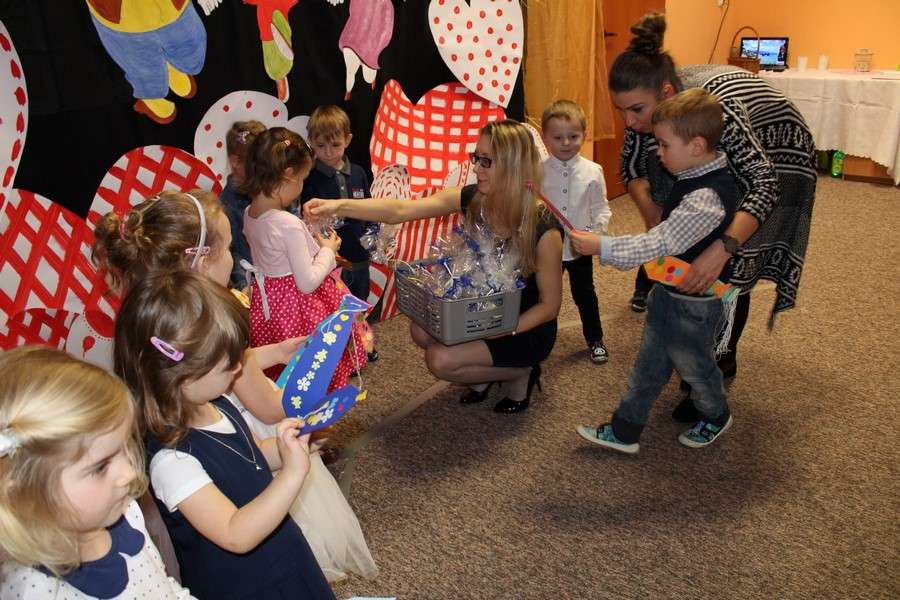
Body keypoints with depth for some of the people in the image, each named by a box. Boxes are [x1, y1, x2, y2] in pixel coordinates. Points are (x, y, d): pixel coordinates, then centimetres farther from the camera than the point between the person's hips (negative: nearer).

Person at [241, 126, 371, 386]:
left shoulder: (249, 215, -1)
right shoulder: (290, 225, -27)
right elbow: (307, 282, -23)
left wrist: (311, 240, 9)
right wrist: (328, 250, -9)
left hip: (267, 299, 8)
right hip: (299, 306, -8)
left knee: (281, 370, 23)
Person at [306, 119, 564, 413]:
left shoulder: (543, 228, -27)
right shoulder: (471, 198, -13)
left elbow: (549, 305, -17)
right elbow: (400, 210, -21)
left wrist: (496, 333, -26)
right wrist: (339, 205, -34)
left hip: (527, 327, -6)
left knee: (441, 359, -18)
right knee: (423, 330, -12)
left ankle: (521, 372, 5)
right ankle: (484, 373, 12)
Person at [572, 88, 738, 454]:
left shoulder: (707, 197, -31)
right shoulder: (695, 178, -1)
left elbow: (660, 244, -33)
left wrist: (601, 247, -34)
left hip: (695, 303, -9)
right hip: (668, 290, 9)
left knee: (693, 365, 16)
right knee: (649, 363, 15)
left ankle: (716, 417, 44)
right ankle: (625, 430, 26)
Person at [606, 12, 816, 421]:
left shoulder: (714, 107, -42)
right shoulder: (648, 99, -23)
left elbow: (764, 185, -47)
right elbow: (631, 166, -12)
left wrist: (721, 250, -60)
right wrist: (654, 221, -26)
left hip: (772, 160, -6)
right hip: (718, 162, 6)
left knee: (731, 272, -8)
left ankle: (717, 372, 6)